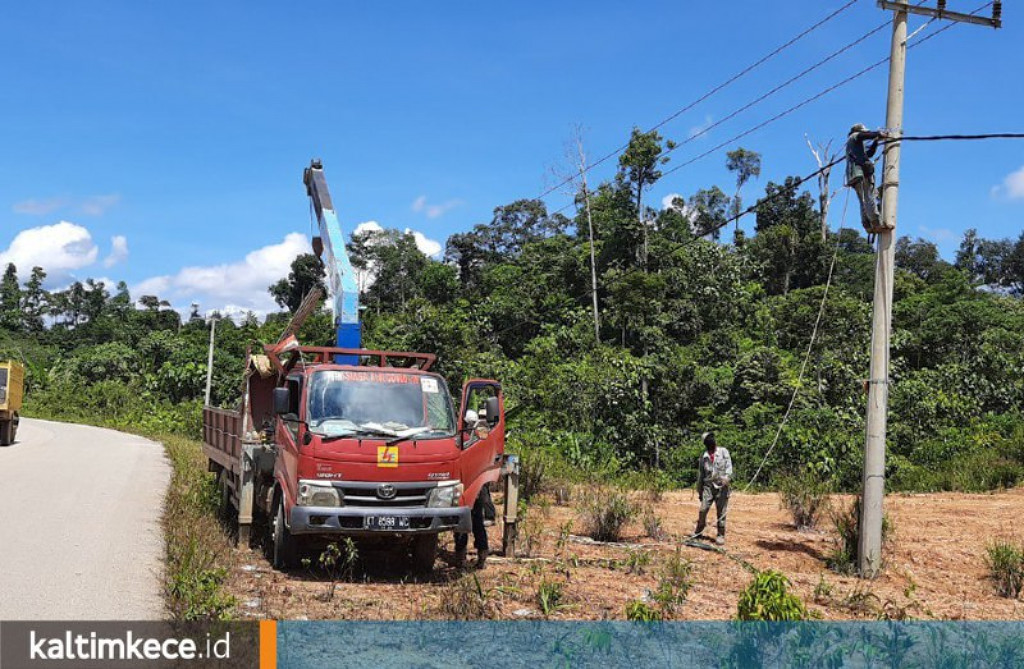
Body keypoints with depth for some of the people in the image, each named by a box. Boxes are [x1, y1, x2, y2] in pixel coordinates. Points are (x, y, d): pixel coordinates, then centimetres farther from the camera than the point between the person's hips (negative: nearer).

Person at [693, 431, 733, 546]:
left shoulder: (723, 451, 4)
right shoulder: (703, 455, 12)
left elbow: (729, 466, -6)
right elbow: (700, 473, 17)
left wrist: (727, 477, -25)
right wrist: (699, 489, 17)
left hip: (721, 486, -2)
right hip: (708, 486, 2)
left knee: (721, 512, 0)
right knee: (703, 509, -6)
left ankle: (721, 535, 10)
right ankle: (699, 530, 14)